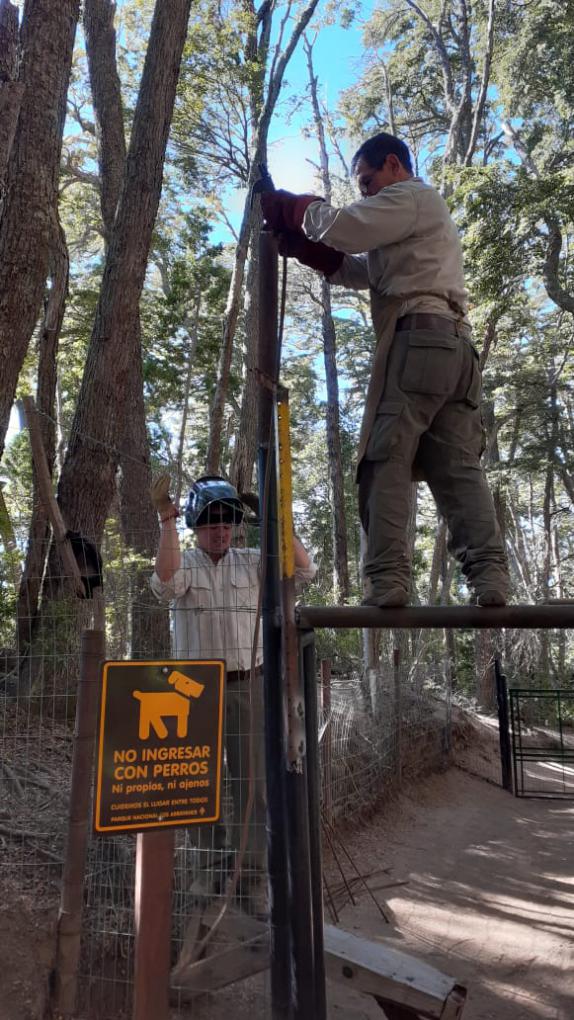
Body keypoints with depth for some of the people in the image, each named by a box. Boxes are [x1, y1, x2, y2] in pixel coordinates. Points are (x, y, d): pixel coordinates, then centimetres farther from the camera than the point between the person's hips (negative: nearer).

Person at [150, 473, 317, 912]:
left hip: (248, 683, 0)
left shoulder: (253, 562, 3)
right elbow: (166, 582, -24)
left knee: (252, 779, 3)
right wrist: (166, 519, -26)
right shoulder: (185, 563, 0)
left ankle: (253, 874, 15)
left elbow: (305, 569, -9)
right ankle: (213, 864, 29)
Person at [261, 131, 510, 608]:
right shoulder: (417, 220, 37)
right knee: (459, 467, -1)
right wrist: (294, 236, 22)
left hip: (418, 336, -9)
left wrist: (299, 206, 14)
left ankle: (388, 580, -17)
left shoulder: (411, 196, 8)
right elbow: (350, 268, 30)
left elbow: (343, 228, -6)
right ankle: (491, 576, -9)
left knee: (386, 462, -12)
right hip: (456, 344, 9)